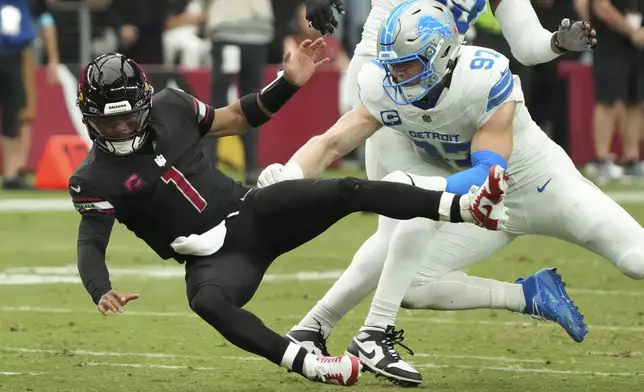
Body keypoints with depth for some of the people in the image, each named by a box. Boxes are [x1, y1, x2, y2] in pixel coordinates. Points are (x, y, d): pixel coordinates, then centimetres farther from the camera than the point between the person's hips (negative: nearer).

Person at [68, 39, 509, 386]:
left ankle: (468, 207, -25)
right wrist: (103, 292, -38)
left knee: (345, 193, -19)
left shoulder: (170, 108, 0)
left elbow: (238, 119, 12)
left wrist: (289, 83, -1)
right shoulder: (95, 180, -10)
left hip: (252, 212, 3)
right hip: (214, 258, -3)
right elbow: (91, 244, -16)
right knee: (207, 301, -38)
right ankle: (307, 365, -42)